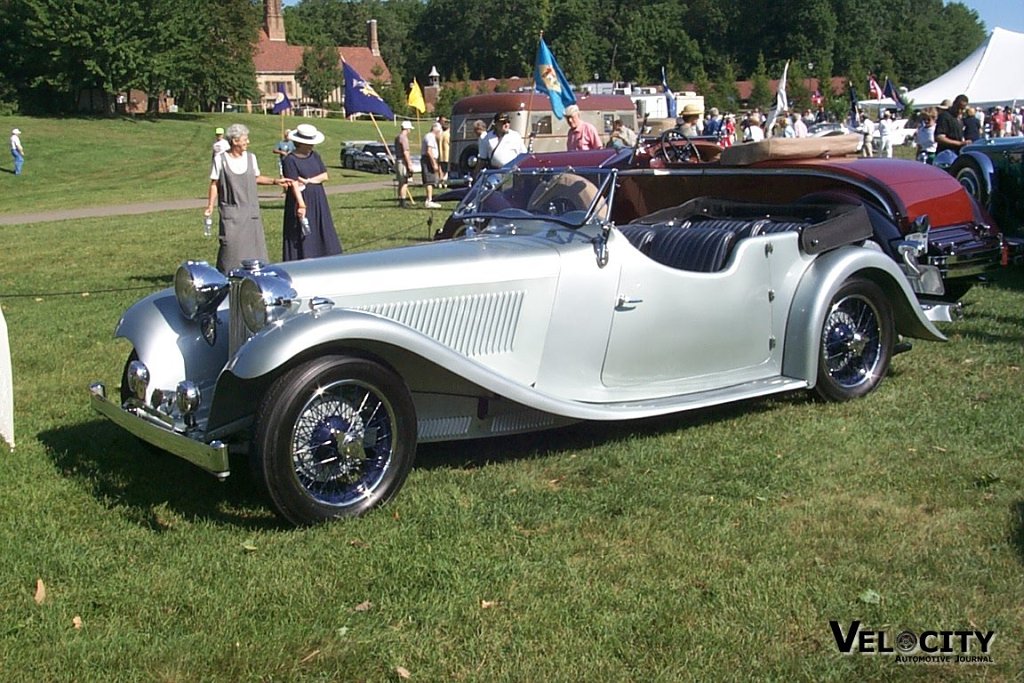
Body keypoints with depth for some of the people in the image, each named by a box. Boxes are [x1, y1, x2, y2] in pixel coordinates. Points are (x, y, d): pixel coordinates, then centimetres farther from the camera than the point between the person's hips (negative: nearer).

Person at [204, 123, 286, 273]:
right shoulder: (220, 159, -4)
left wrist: (275, 181, 8)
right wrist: (210, 206, -4)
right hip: (230, 211, -4)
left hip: (250, 210, 4)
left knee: (254, 243, 2)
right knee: (230, 244, -9)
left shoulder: (251, 157, 6)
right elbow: (214, 184, 0)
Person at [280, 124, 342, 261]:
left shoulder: (315, 156, 10)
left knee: (323, 233, 8)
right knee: (302, 238, -4)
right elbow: (294, 184, -20)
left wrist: (308, 181, -12)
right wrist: (301, 205, -30)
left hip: (319, 201, 7)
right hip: (302, 201, -7)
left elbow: (324, 176, 4)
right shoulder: (290, 160, -11)